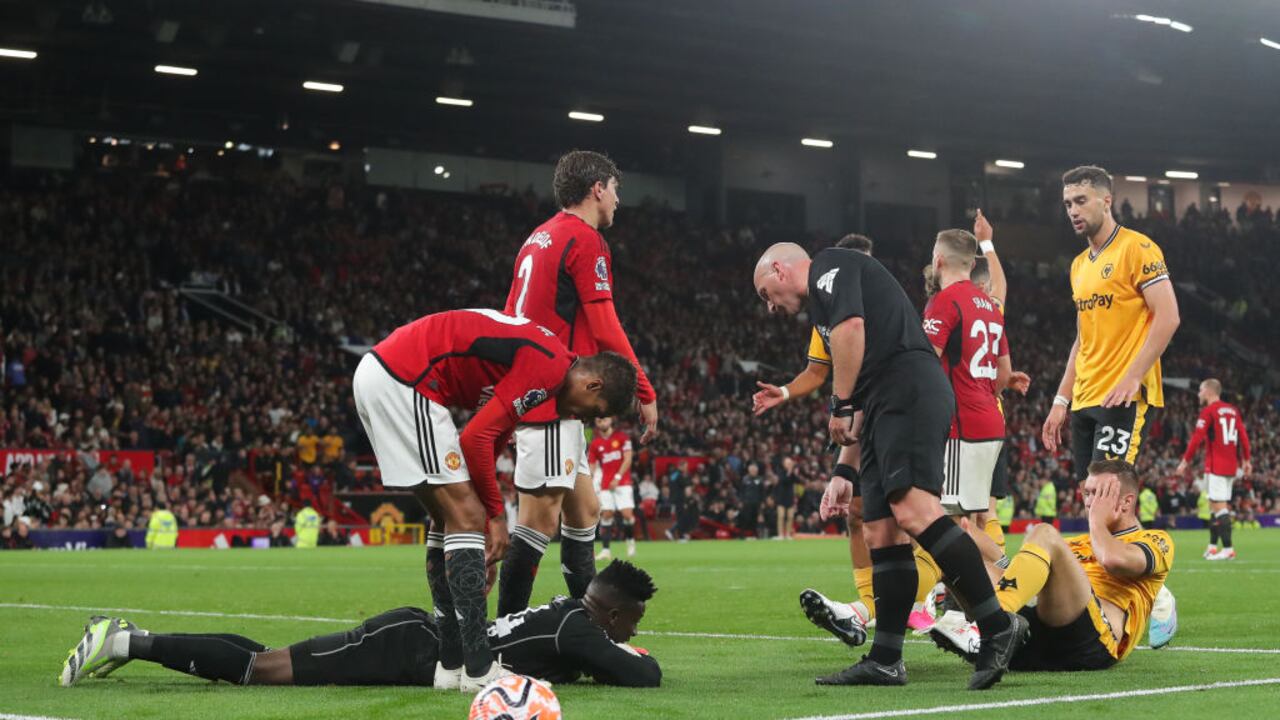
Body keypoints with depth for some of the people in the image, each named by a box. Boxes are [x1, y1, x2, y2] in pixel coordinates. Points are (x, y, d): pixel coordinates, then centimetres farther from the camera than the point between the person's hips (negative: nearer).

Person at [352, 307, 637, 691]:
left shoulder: (538, 354, 18)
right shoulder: (549, 368, -12)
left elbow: (489, 441, 23)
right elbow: (476, 438, -15)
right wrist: (496, 516, -3)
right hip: (404, 381, -11)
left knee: (450, 517, 15)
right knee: (466, 516, -8)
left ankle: (451, 663, 15)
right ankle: (478, 669, -9)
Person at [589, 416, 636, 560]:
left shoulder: (621, 437, -1)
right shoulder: (595, 444, 7)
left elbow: (628, 459, -6)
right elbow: (592, 465, 8)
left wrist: (618, 477, -13)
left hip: (622, 482, -2)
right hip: (605, 485, 3)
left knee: (627, 513, -13)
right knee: (606, 514, -5)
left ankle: (630, 541, 13)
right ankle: (605, 549, -5)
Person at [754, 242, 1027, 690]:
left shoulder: (829, 266, 5)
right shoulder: (823, 303, 33)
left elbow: (851, 328, -13)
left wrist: (840, 406, -8)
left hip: (909, 392, -11)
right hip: (885, 409, 11)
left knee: (913, 511, -24)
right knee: (880, 533, 5)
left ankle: (997, 626, -26)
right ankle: (885, 660, 4)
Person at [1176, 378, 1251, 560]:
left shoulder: (1209, 412, -8)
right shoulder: (1233, 410, 12)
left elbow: (1197, 439, -11)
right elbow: (1243, 436, 10)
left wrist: (1186, 461, -5)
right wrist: (1246, 460, 15)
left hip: (1215, 466, -7)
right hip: (1232, 466, 7)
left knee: (1220, 506, -8)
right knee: (1215, 505, 15)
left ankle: (1228, 548, -15)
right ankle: (1212, 547, 18)